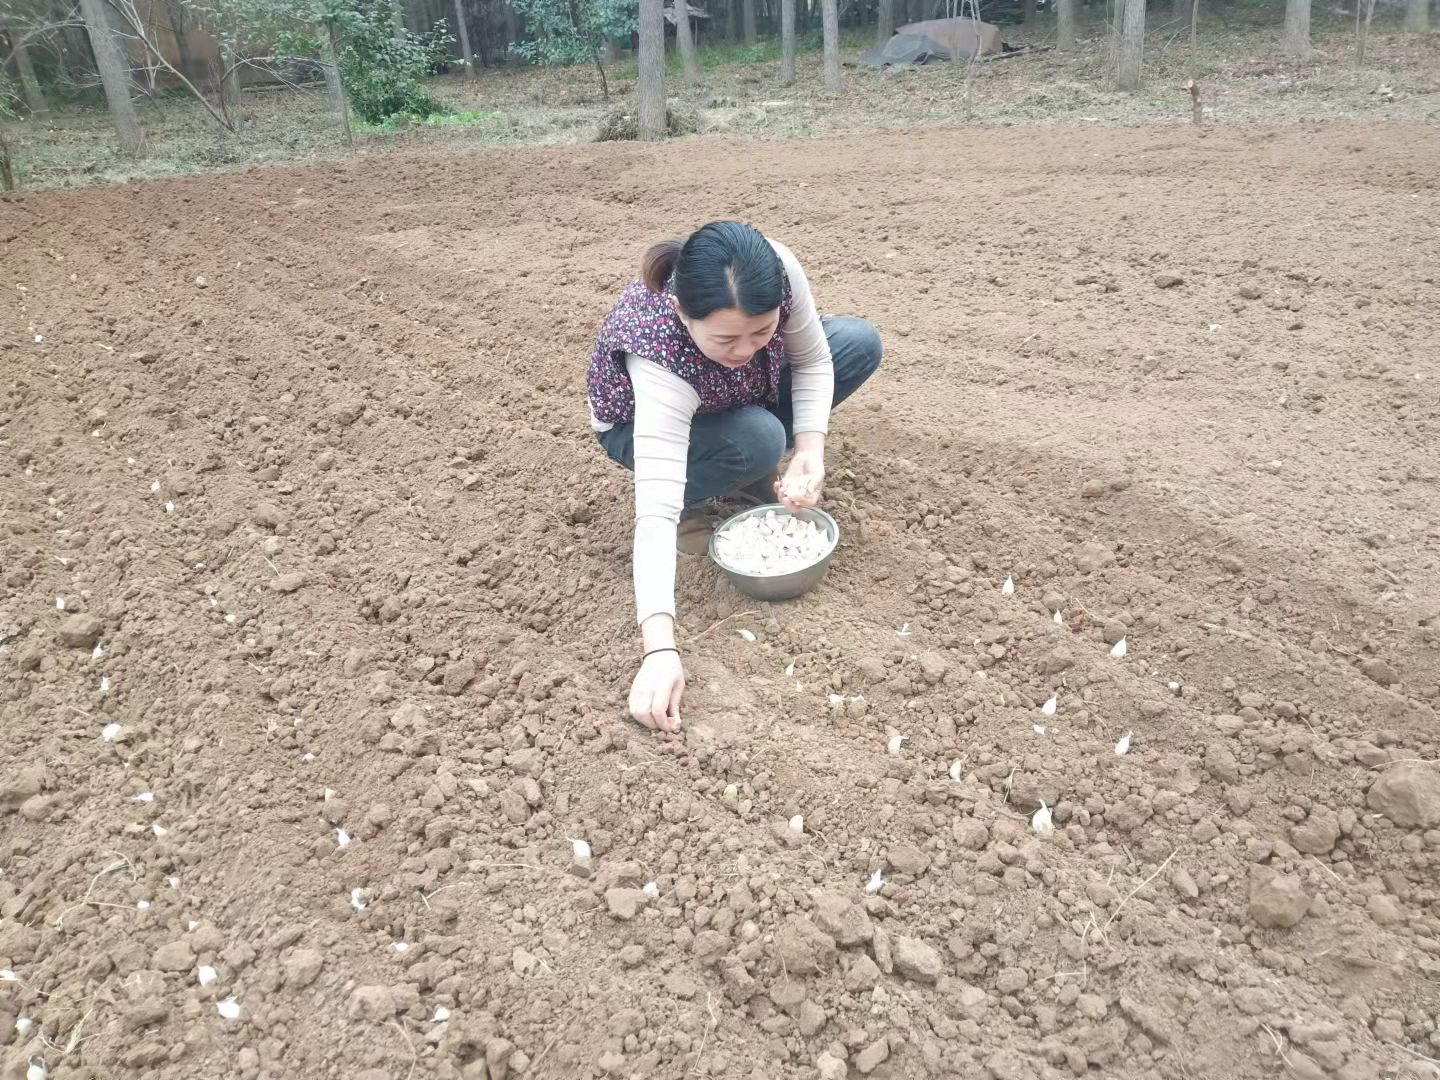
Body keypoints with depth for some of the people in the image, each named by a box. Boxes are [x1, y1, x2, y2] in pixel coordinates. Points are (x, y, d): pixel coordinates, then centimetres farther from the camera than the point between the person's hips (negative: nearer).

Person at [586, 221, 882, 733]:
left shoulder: (776, 270, -33)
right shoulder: (660, 359, -43)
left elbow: (812, 360, -14)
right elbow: (656, 515, -48)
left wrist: (810, 449, -31)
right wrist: (659, 649, -55)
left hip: (733, 398, 5)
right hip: (644, 421, -5)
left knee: (861, 344, -11)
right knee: (757, 440, -35)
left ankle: (751, 472, 1)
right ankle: (692, 498, -3)